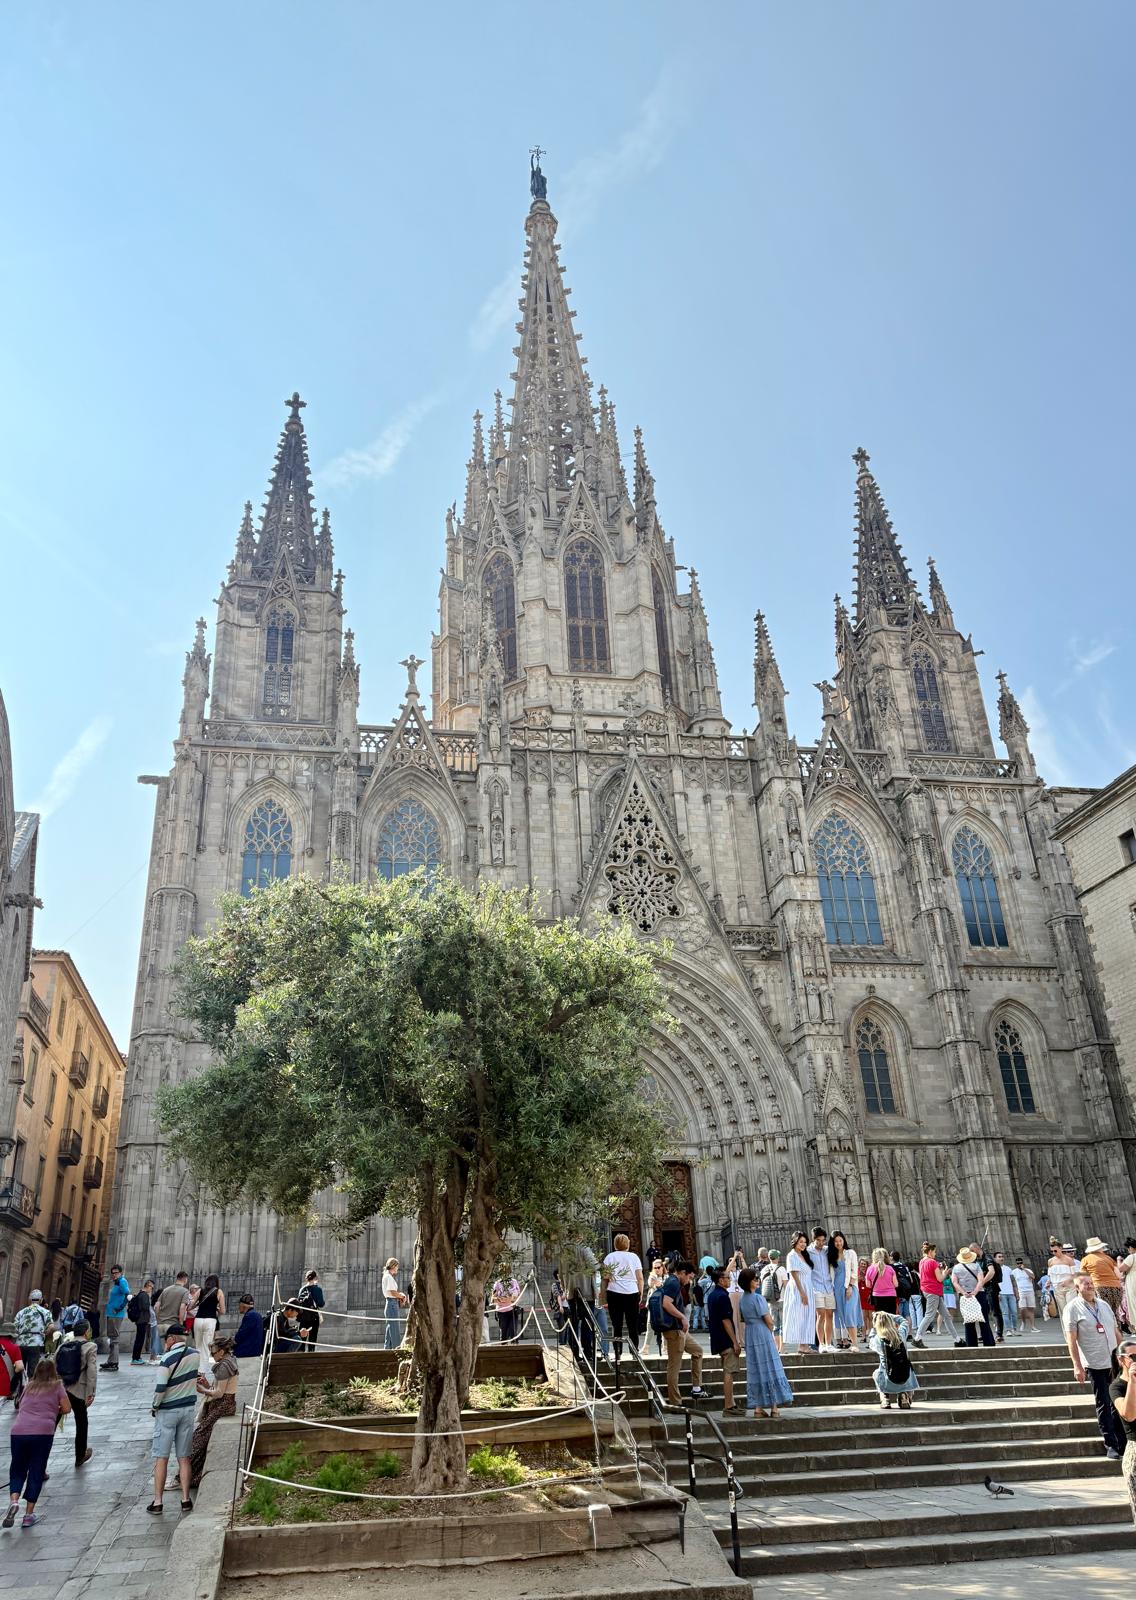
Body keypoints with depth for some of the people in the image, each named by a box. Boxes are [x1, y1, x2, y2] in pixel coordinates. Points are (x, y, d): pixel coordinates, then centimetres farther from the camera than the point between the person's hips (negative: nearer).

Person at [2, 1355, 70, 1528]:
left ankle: (13, 1501, -7)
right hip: (43, 1432, -2)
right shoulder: (57, 1386, 12)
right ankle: (29, 1515, 7)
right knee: (36, 1472, 8)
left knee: (17, 1470, 17)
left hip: (19, 1431, 2)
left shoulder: (28, 1386, 20)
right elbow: (66, 1408, 8)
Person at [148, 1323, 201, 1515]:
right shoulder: (196, 1354, -1)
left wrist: (155, 1407, -2)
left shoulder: (168, 1358, -18)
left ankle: (157, 1502, 8)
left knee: (161, 1458, 5)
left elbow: (160, 1388, -20)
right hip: (188, 1409, 5)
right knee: (184, 1457, 11)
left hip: (167, 1411, -5)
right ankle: (186, 1499, 12)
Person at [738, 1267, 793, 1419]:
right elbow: (769, 1321, -14)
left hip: (750, 1337, 7)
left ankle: (758, 1408, 8)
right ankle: (774, 1407, 4)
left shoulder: (743, 1299, 6)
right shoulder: (758, 1298, -16)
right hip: (763, 1335, -7)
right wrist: (770, 1330, 7)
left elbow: (744, 1321, 11)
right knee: (770, 1368, 2)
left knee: (755, 1370, 9)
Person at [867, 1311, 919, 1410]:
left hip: (888, 1382, -1)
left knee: (876, 1373, 33)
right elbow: (904, 1321, 17)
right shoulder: (901, 1335, -5)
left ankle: (885, 1399, 16)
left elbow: (870, 1341, 15)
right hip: (906, 1381, 1)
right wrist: (888, 1316, 20)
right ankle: (904, 1396, 15)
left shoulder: (878, 1340, -11)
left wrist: (874, 1327, 17)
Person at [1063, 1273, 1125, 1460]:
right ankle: (1110, 1445, 10)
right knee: (1104, 1405, 1)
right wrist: (1077, 1366, -15)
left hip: (1114, 1362, 5)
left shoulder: (1104, 1305, 10)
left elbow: (1115, 1332, 16)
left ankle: (1122, 1443, 19)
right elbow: (1071, 1340, -11)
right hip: (1094, 1365, -5)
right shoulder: (1072, 1308, -8)